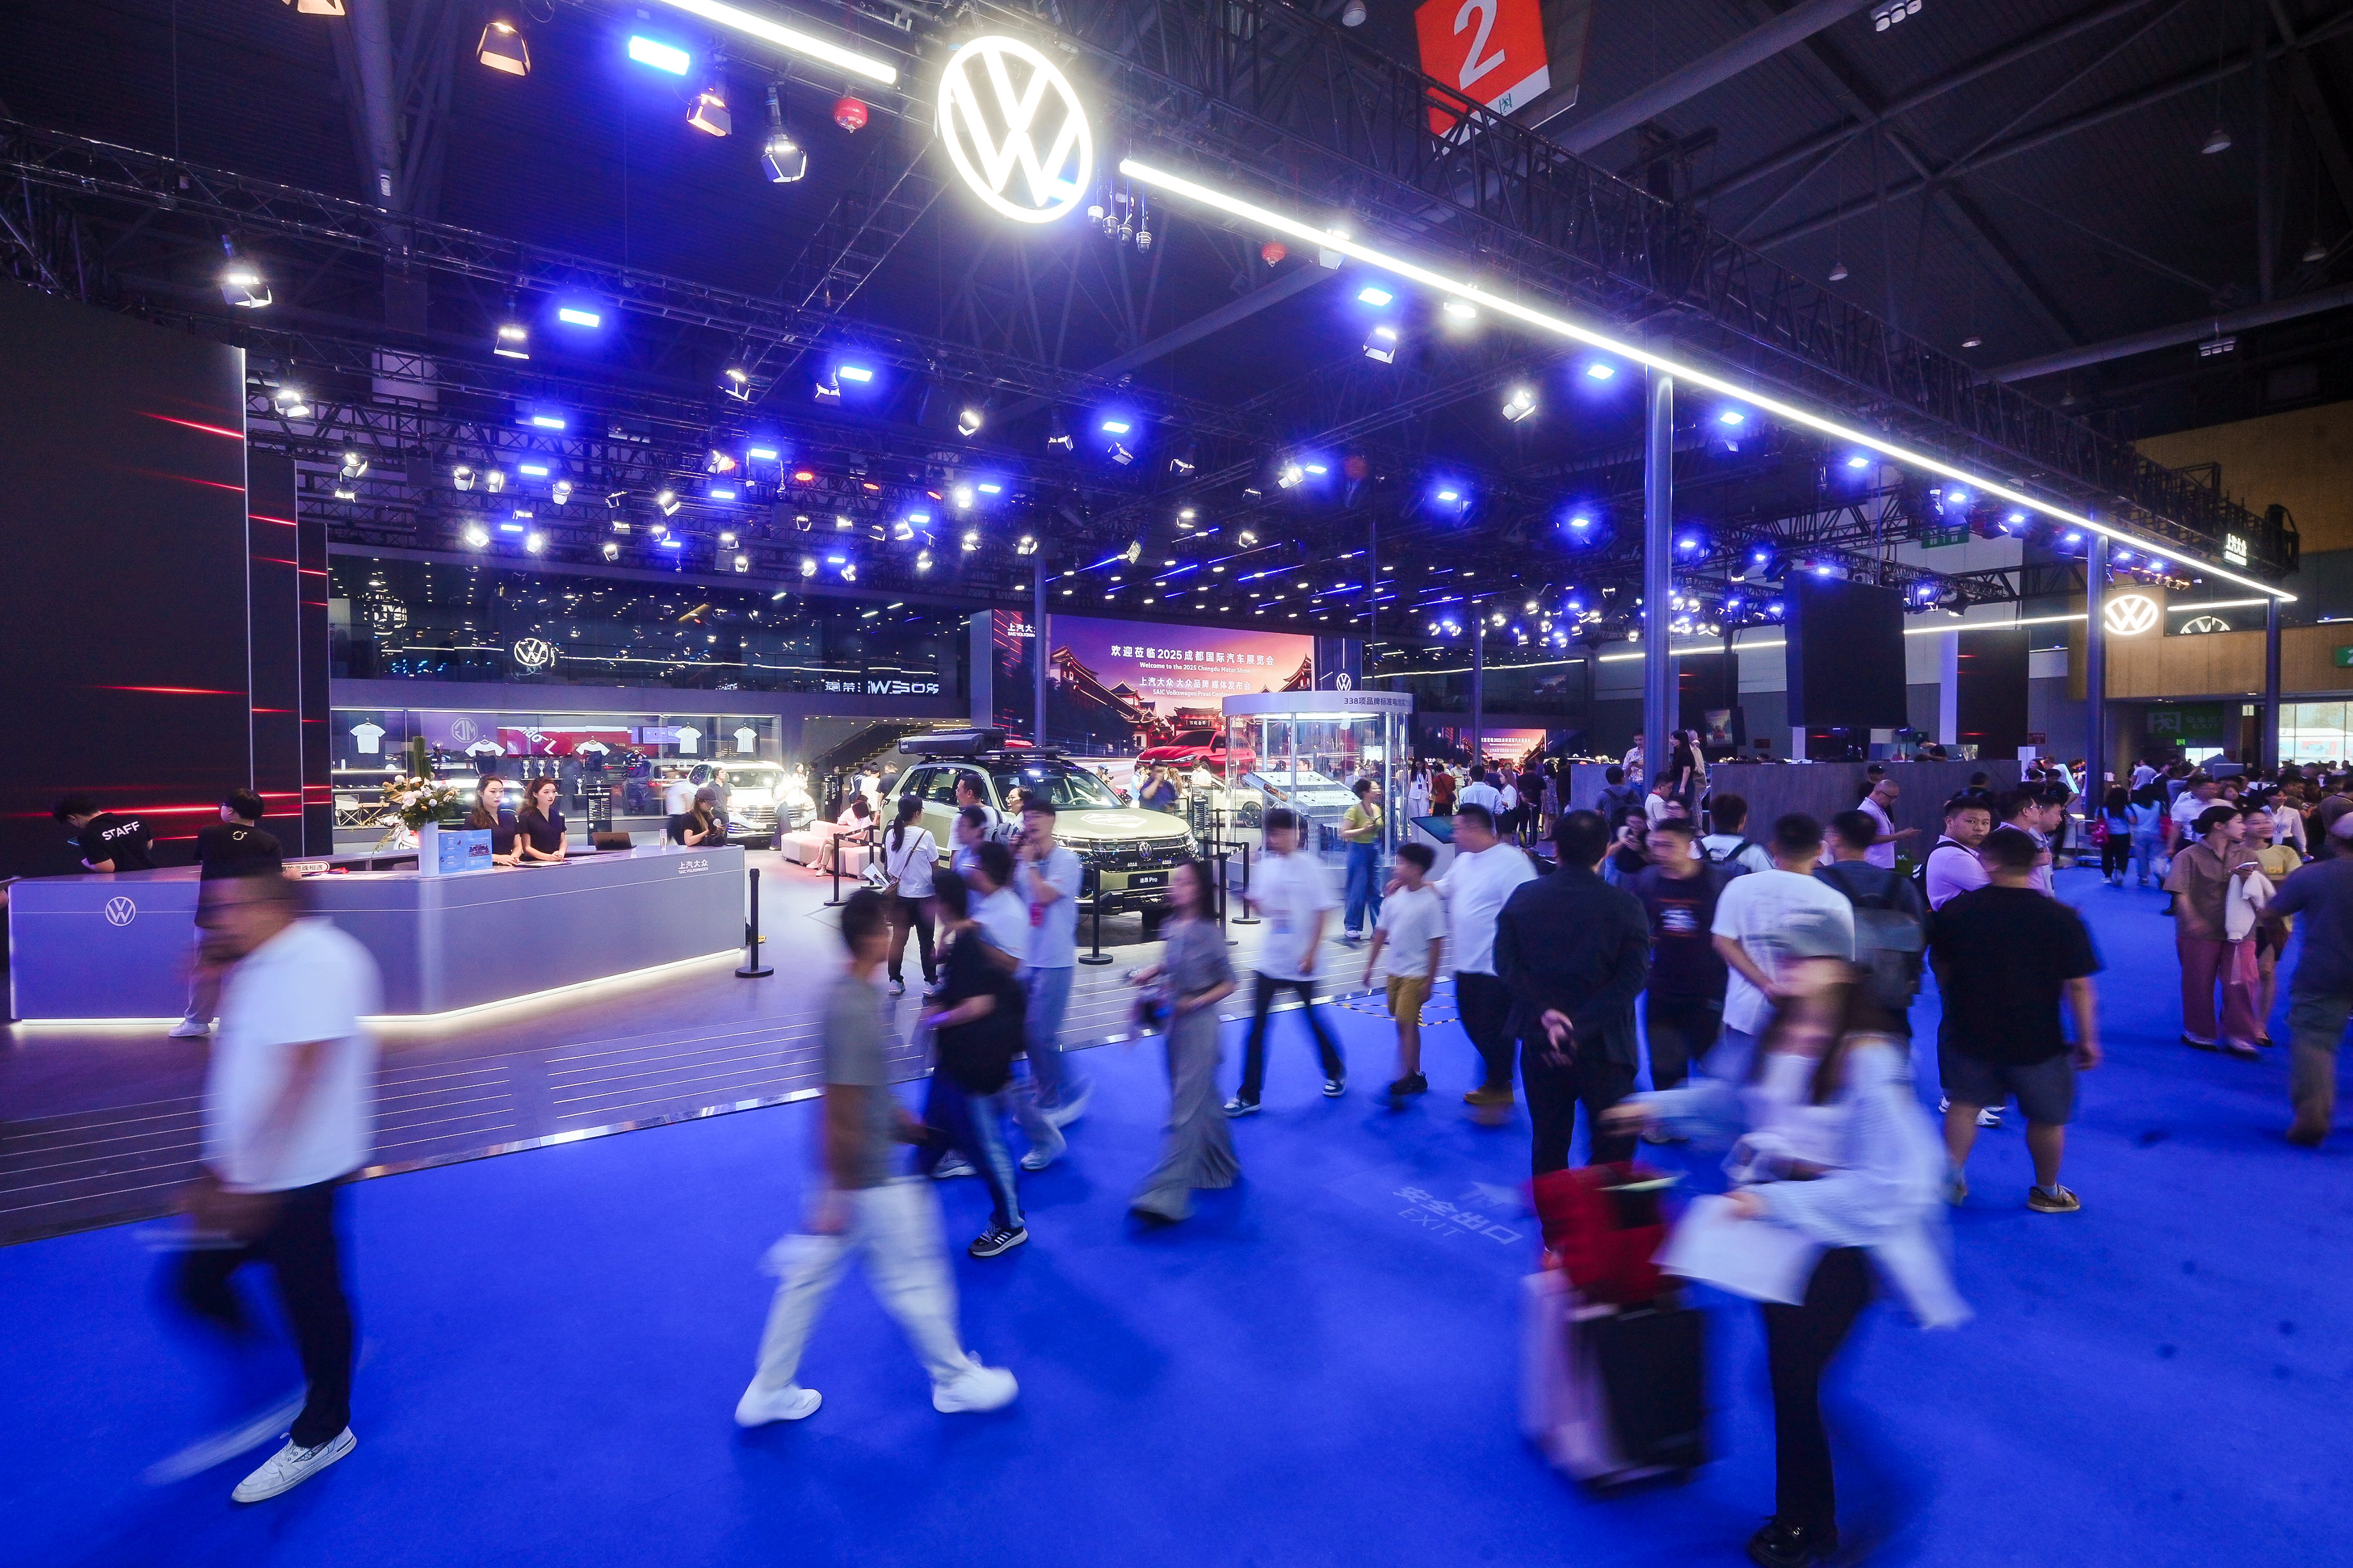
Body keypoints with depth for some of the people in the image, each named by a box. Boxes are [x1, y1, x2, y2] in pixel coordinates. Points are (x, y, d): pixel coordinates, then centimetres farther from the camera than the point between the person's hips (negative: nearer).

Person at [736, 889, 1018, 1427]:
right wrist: (836, 1192, -21)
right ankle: (955, 1379, 31)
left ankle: (768, 1392, 36)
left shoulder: (851, 991, 1)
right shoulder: (856, 1011, -30)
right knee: (915, 1280, 11)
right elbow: (841, 1110, -27)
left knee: (808, 1276, 20)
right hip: (867, 1180, -9)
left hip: (851, 1172, 9)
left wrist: (900, 1120, 23)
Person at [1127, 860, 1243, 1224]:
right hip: (1174, 1022, 7)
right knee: (1203, 1101, 21)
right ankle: (1220, 1166, 40)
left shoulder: (1208, 933, -17)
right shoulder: (1172, 926, 0)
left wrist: (1196, 1002, -19)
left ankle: (1165, 1196, 1)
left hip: (1198, 1025, -7)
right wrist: (1151, 972, 0)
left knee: (1186, 1110, -3)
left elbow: (1228, 983, -9)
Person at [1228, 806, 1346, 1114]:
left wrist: (1311, 954, -13)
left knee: (1312, 1019, 13)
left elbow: (1322, 913, -9)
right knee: (1257, 1025, 0)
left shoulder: (1310, 869, -10)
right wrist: (1251, 900, -12)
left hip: (1301, 963, -4)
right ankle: (1249, 1095, 7)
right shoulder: (1264, 867, 2)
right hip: (1269, 961, 4)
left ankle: (1335, 1072, 39)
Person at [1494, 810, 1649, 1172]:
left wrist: (1545, 1013, -13)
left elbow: (1506, 962, -8)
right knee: (1613, 1144, 11)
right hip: (1603, 1045, -2)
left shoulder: (1524, 896, -2)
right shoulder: (1625, 905, -8)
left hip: (1539, 1040, 3)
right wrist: (1580, 1027, -18)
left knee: (1548, 1142, 16)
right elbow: (1633, 977, -15)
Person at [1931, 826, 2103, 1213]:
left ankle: (1952, 1179, 20)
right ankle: (2047, 1192, 35)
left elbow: (1942, 971, 2)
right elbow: (2079, 985, -12)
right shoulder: (2062, 917, -14)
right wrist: (2088, 1039, -2)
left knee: (1964, 1103, 19)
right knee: (2047, 1116, 19)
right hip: (2037, 1039, -1)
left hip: (1968, 1032, 1)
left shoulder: (1954, 911, -10)